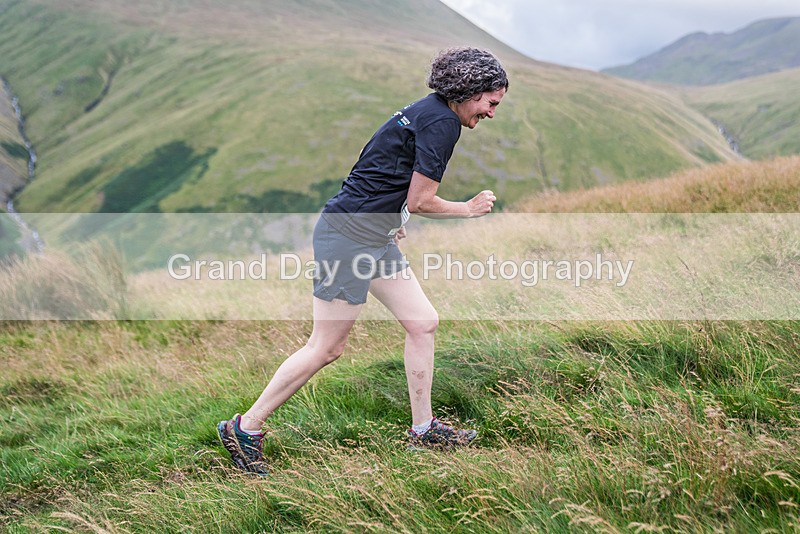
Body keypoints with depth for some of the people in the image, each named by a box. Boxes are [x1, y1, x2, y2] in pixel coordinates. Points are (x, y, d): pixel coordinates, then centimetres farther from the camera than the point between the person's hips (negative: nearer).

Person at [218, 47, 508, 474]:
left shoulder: (426, 111, 15)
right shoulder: (442, 122, -15)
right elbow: (420, 201, -16)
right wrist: (468, 209, 0)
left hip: (375, 237, 11)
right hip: (350, 235, -11)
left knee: (423, 322, 10)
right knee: (327, 347, -4)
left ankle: (423, 429, 21)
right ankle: (245, 428, 8)